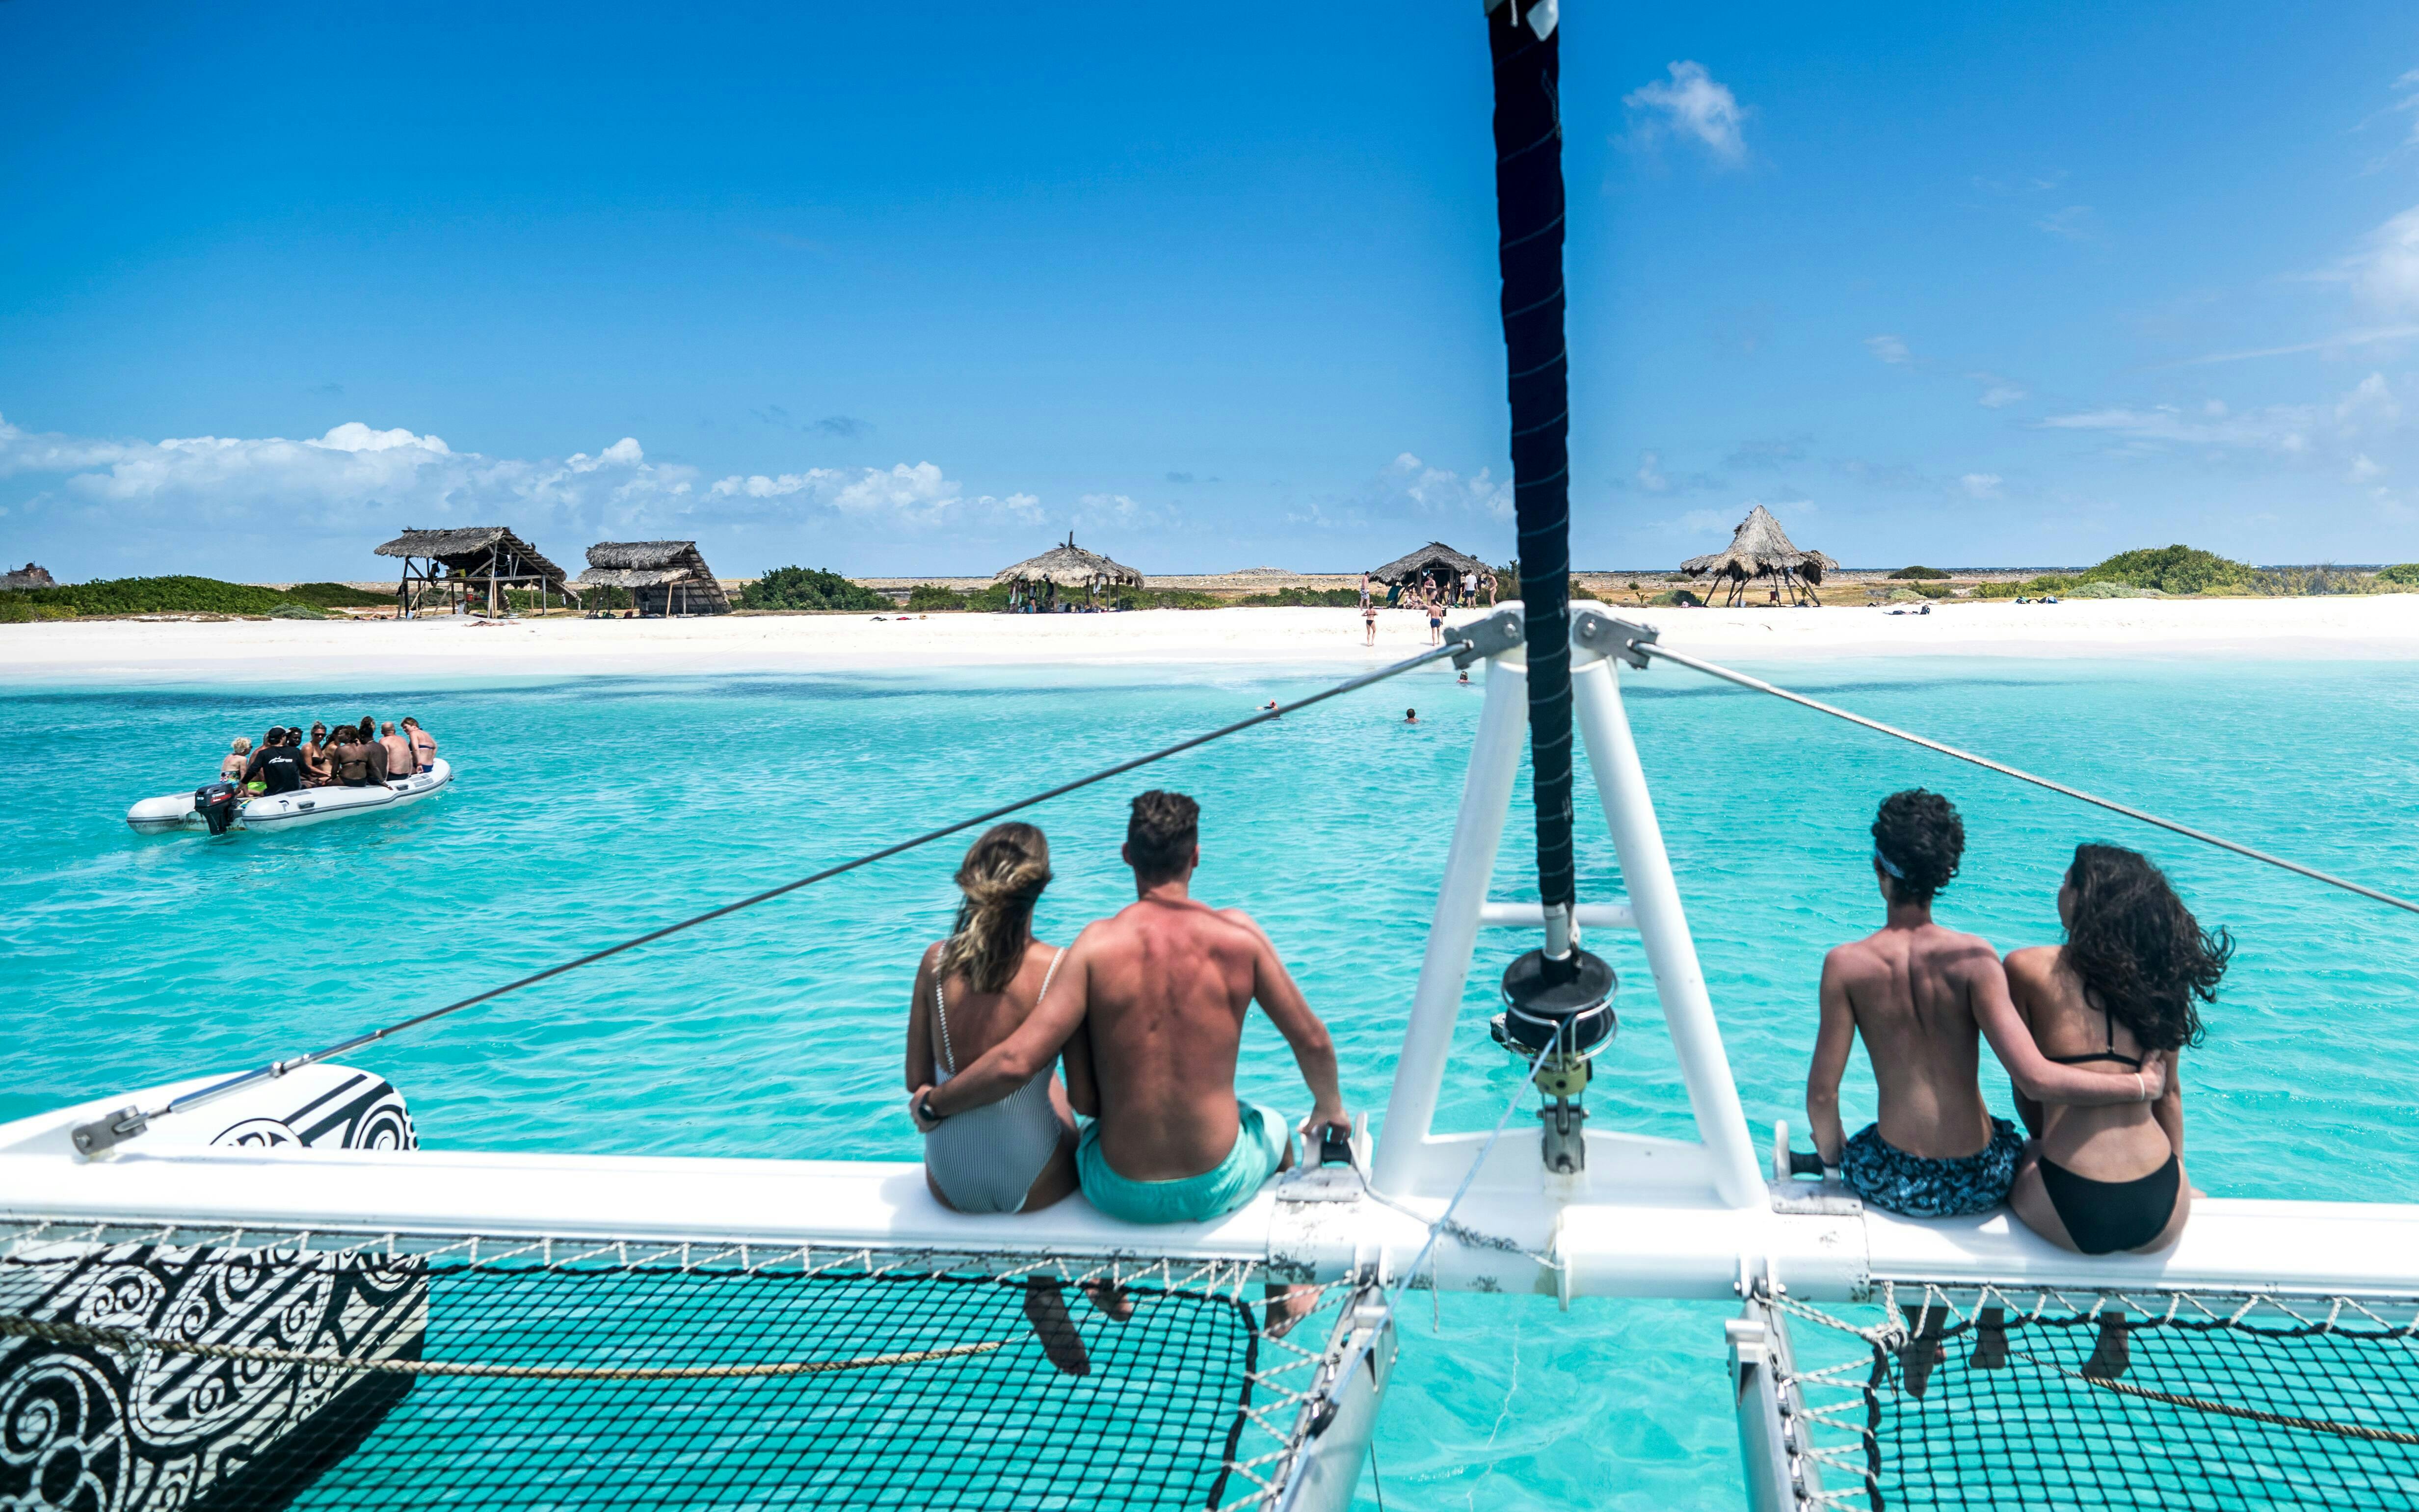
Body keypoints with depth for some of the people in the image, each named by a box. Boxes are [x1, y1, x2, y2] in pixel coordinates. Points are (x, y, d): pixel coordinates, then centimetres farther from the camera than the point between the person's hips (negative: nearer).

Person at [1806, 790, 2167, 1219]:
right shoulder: (1973, 958, -15)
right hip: (1980, 1184, 1)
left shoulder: (1846, 965, -14)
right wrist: (2143, 1085, -10)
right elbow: (2036, 1079, -23)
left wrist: (1832, 1154, 8)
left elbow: (1822, 1093, -11)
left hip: (1891, 1184, -1)